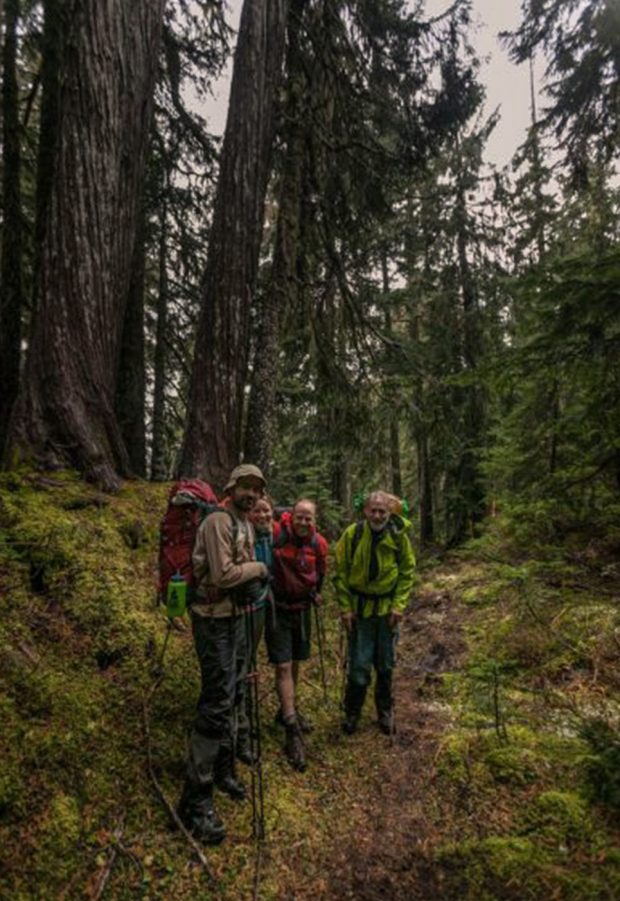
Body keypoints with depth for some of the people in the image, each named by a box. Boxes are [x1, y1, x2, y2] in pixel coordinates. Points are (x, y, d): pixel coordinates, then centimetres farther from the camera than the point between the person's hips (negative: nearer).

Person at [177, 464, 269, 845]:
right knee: (217, 702, -7)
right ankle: (196, 798, 7)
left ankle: (223, 769, 36)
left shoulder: (247, 524, 10)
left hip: (237, 616, 10)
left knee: (235, 695, 18)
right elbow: (223, 574, -27)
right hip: (214, 619, -9)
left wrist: (254, 582, 2)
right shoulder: (218, 521, -19)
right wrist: (258, 567, -14)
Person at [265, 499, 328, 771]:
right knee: (283, 666, -6)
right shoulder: (275, 533, -21)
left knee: (295, 663, 18)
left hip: (301, 608, 5)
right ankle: (292, 732, 0)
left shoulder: (319, 543, -6)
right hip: (276, 608, -5)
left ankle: (288, 710, 39)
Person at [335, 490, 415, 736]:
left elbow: (407, 572, 0)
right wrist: (345, 608, -8)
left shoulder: (399, 536, -8)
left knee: (385, 665, 14)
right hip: (359, 608, -1)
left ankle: (385, 712, 34)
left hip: (387, 608, 2)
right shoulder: (352, 534, -13)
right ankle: (352, 713, 24)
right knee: (359, 665, 1)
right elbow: (341, 572, -7)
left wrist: (398, 605, -6)